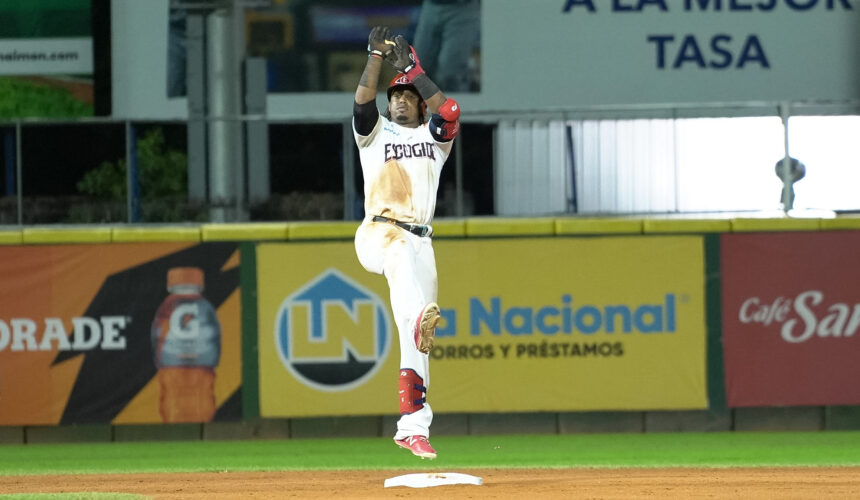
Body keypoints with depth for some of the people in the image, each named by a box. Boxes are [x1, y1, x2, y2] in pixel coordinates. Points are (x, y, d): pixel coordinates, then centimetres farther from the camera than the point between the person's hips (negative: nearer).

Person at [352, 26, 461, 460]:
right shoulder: (374, 133, 16)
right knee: (401, 254, -41)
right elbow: (362, 100, -5)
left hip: (419, 241, 4)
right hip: (377, 232, -4)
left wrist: (411, 68, -4)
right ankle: (420, 320, -70)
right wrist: (376, 57, -16)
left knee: (416, 343, -1)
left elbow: (450, 111, -3)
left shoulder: (434, 136, 20)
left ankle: (412, 425, -2)